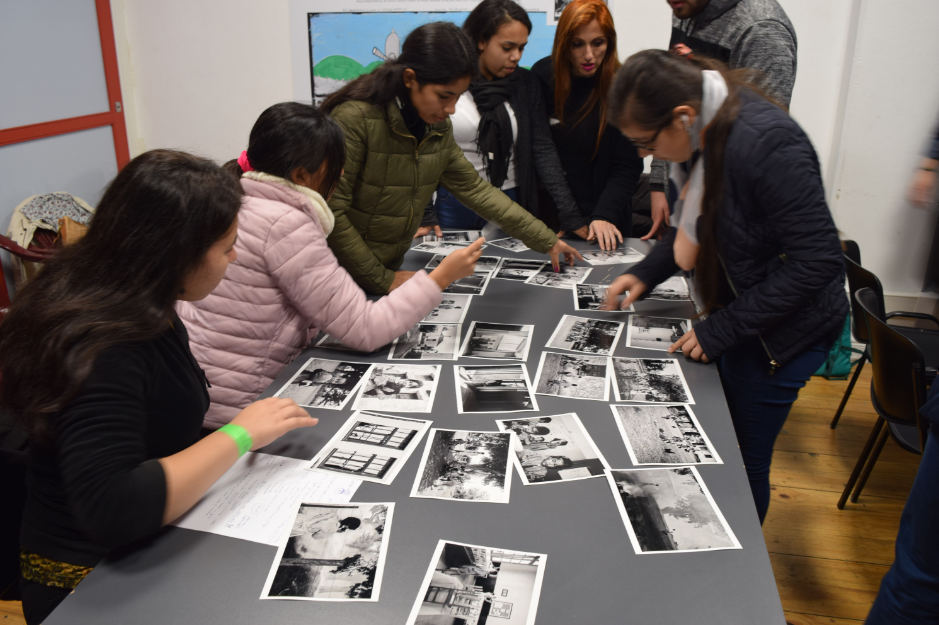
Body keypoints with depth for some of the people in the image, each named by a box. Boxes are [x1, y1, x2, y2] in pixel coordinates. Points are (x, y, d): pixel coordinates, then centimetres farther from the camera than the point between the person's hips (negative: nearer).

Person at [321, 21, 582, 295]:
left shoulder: (439, 129, 0)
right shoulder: (355, 118, -22)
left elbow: (474, 188, 6)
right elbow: (331, 211, -22)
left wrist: (546, 241, 6)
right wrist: (381, 279, -18)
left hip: (389, 268, 6)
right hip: (341, 273, -5)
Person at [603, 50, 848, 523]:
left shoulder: (766, 145, -28)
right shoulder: (703, 133, -2)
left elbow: (817, 261, -26)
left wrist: (721, 330, -22)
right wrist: (647, 273, 3)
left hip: (782, 332, -7)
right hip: (737, 312, 7)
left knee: (742, 459, 6)